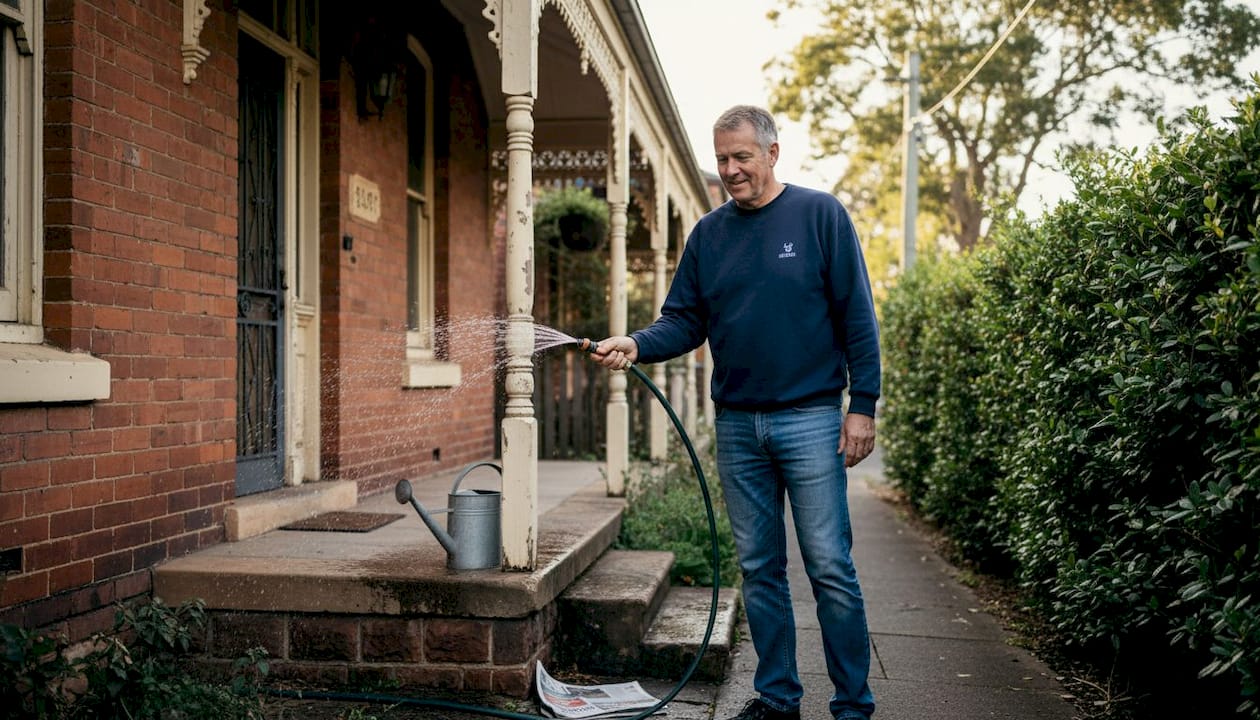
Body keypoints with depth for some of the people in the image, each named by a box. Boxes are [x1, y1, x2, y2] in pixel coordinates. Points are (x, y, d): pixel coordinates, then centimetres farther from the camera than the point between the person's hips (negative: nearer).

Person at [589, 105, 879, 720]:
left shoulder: (820, 215, -2)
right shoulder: (708, 234, 11)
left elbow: (857, 316, -3)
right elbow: (685, 321, 9)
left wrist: (863, 406, -8)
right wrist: (636, 345, -11)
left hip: (810, 417, -4)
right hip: (736, 423, 4)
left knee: (830, 568, -2)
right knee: (759, 569, 10)